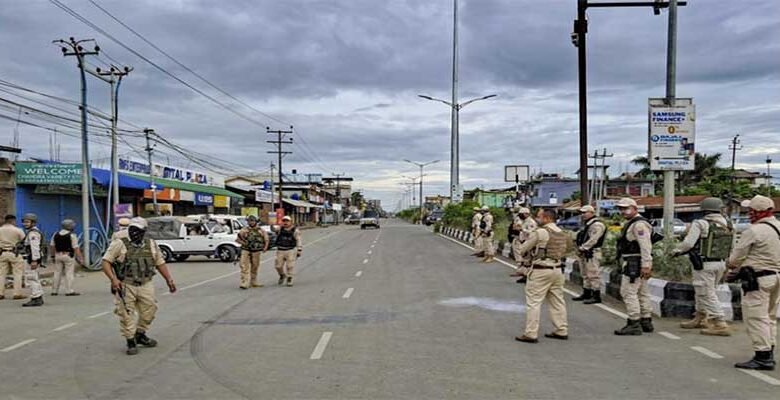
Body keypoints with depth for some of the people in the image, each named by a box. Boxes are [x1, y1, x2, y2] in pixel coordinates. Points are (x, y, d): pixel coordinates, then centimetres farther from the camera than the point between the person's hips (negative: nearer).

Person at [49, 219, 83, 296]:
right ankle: (69, 291, -5)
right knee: (69, 273, -3)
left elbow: (52, 246, 11)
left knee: (57, 273, 12)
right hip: (68, 255, -6)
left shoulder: (56, 235, 8)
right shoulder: (72, 236, -9)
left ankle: (54, 291, 17)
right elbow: (76, 248, -13)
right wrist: (79, 258, -10)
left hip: (58, 255, 6)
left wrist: (53, 256, 20)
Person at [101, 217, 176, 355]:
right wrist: (113, 279, -21)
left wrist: (169, 279, 10)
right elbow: (106, 262, -9)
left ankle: (140, 335, 30)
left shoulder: (151, 245, 9)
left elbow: (160, 263, 16)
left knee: (149, 311, 8)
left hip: (146, 286, 4)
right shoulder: (119, 244, -5)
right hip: (125, 286, -4)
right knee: (126, 315, -2)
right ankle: (131, 342, 11)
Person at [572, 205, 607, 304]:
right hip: (584, 253, 11)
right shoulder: (586, 225, 20)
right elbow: (580, 238, 22)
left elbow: (593, 240, -21)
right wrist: (579, 247, 6)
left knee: (593, 275, -9)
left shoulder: (597, 225, -14)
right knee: (585, 275, 17)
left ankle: (596, 296, -7)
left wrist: (582, 248, -17)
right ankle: (586, 293, 26)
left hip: (592, 253, -11)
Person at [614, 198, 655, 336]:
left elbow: (645, 246, -23)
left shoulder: (639, 224, -15)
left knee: (628, 292, -10)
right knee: (642, 293, 13)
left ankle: (634, 324, -8)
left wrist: (646, 265, -28)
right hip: (635, 265, 11)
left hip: (634, 264, -11)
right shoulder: (631, 223, 19)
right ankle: (646, 322, 19)